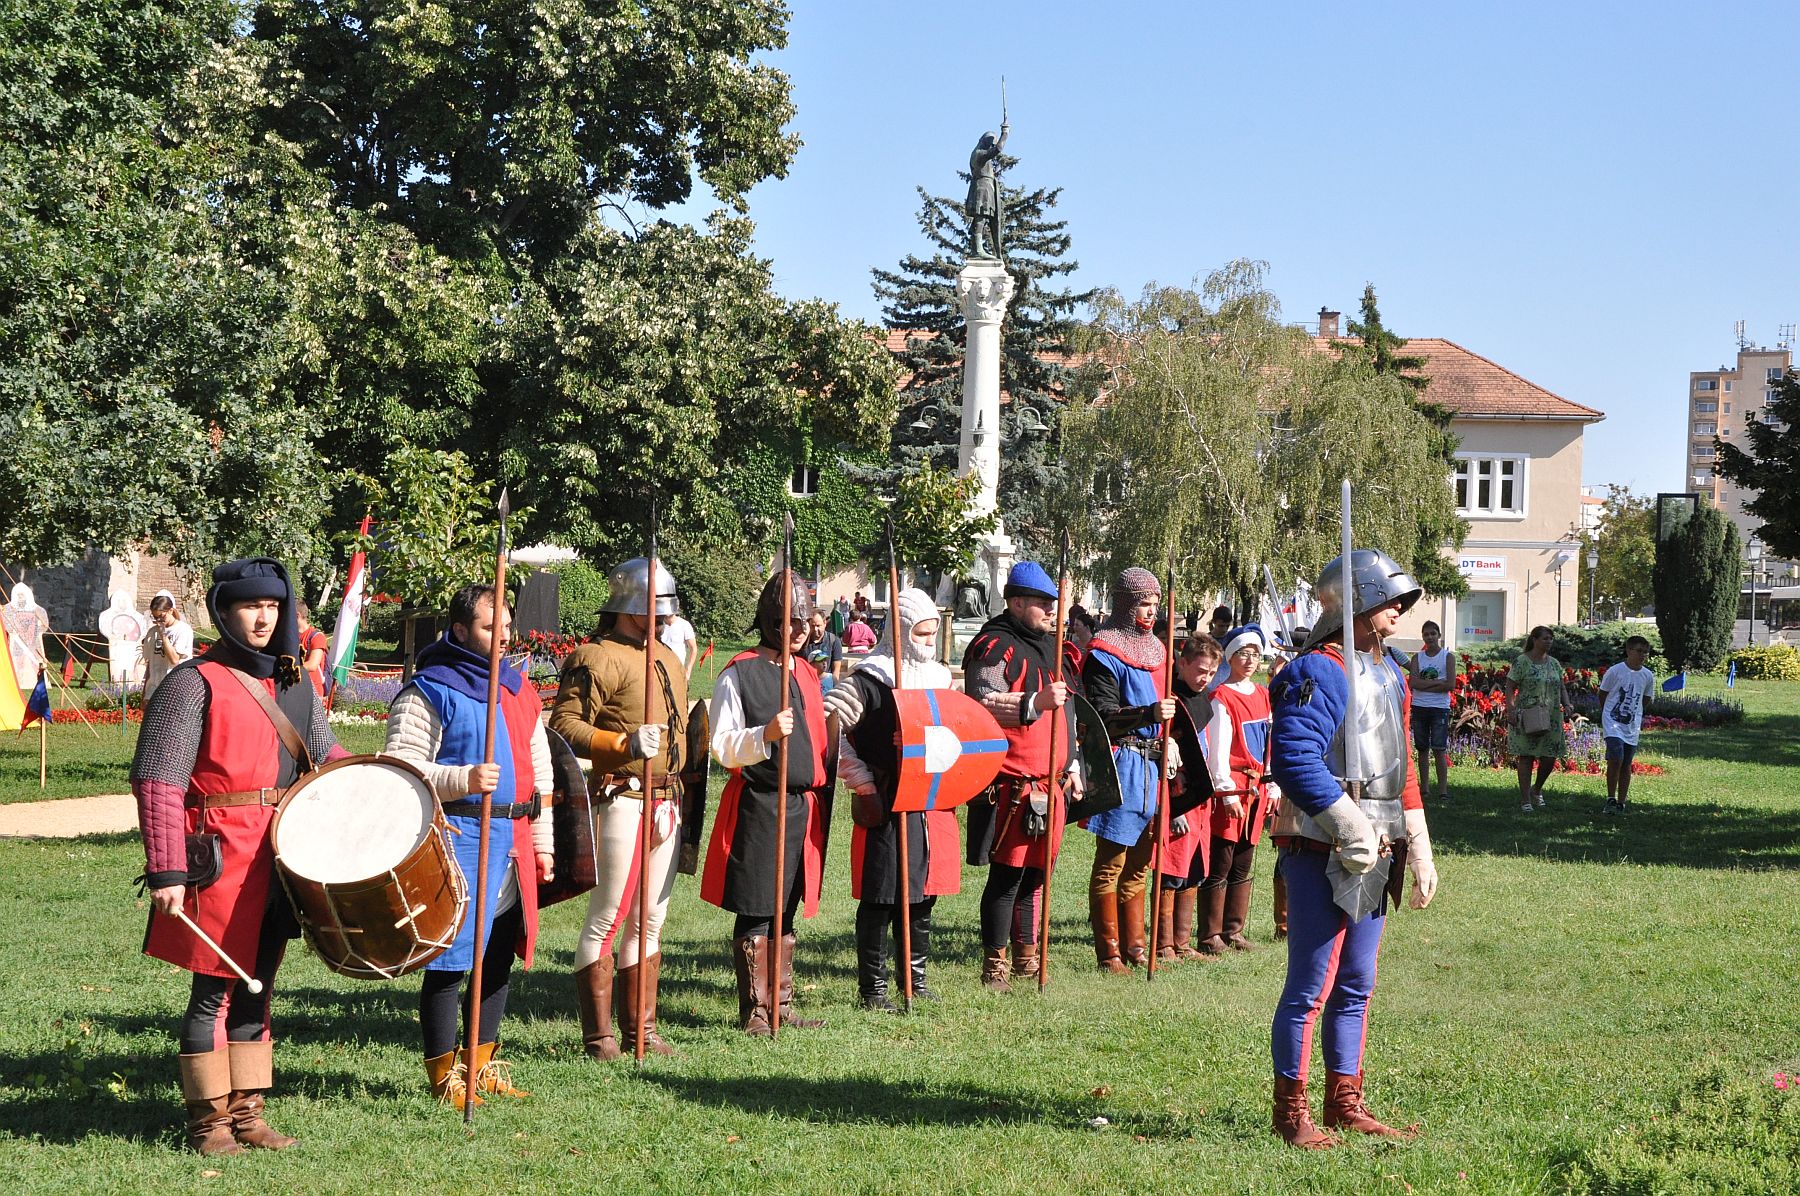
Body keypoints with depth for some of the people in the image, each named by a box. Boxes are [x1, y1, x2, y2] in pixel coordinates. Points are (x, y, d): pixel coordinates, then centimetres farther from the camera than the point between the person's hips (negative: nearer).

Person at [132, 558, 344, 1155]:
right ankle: (208, 1119, 10)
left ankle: (246, 1111, 22)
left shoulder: (294, 684, 13)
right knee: (215, 990, 0)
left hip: (284, 857, 7)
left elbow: (323, 755, 23)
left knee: (256, 987, 13)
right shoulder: (194, 683, -9)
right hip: (222, 859, -7)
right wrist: (166, 873, -20)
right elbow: (157, 782, -13)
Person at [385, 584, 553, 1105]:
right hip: (460, 839, -7)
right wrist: (464, 780, -25)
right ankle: (445, 1075, 4)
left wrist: (542, 841, 18)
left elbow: (538, 768, 22)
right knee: (453, 955, -6)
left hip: (513, 841, 7)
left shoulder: (519, 690, 16)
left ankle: (484, 1064, 23)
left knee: (500, 953, 12)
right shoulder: (428, 693, -6)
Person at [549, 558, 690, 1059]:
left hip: (667, 804, 8)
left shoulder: (668, 657, 20)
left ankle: (641, 1029, 19)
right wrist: (624, 744, -25)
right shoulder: (596, 658, -7)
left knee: (650, 922, 12)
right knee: (607, 919, -5)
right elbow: (563, 725, -15)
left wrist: (685, 796, 22)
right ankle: (598, 1034, 1)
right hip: (621, 802, -8)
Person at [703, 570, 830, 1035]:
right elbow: (724, 748, -11)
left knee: (786, 913, 13)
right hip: (757, 807, -7)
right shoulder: (739, 673, -7)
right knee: (756, 914, -2)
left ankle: (781, 1006, 20)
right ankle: (754, 1011, 5)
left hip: (804, 805, 7)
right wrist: (765, 735, -27)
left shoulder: (806, 672, 15)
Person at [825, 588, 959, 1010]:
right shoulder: (870, 678, -9)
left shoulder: (940, 676, 13)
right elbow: (829, 726, -12)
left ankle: (916, 977, 24)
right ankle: (872, 986, 5)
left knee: (923, 893, 12)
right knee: (881, 897, -3)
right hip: (885, 803, -6)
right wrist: (862, 783, -13)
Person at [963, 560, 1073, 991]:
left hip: (1049, 782, 8)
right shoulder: (994, 646, -9)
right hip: (1010, 783, -8)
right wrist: (1035, 703, -32)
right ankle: (995, 963, 0)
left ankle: (1026, 955, 23)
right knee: (1007, 873, -7)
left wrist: (1070, 762, 26)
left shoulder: (1049, 646, 20)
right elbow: (980, 705, -22)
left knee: (1035, 871, 13)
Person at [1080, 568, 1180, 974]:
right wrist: (1149, 714, -29)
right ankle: (1109, 953, -1)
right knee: (1112, 863, -5)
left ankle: (1135, 946, 20)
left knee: (1139, 864, 13)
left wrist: (1168, 742, 12)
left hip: (1151, 766, 8)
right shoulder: (1104, 654, -9)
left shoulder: (1154, 649, 17)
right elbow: (1104, 717, -15)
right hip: (1120, 766, -8)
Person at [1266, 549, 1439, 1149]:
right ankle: (1291, 1111, 6)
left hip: (1373, 854, 9)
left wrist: (1418, 851, 18)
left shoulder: (1389, 673, 16)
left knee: (1355, 986, 15)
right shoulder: (1316, 672, -14)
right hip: (1321, 853, -9)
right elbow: (1294, 761, -24)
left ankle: (1344, 1104, 24)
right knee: (1311, 986, -3)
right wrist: (1350, 827, -25)